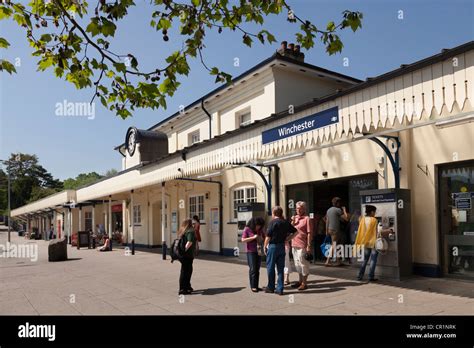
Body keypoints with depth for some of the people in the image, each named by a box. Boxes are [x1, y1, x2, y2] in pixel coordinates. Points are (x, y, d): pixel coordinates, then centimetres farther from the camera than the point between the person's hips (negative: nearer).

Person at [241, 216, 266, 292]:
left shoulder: (260, 230, 10)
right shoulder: (247, 229, -5)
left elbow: (264, 238, 20)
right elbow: (243, 240, -10)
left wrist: (261, 239, -4)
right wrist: (253, 237, -18)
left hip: (258, 251, 5)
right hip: (250, 251, -5)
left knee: (257, 269, 6)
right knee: (253, 269, -7)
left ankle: (256, 286, 11)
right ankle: (253, 286, -2)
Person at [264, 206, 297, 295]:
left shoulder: (272, 222, -11)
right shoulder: (286, 223, 6)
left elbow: (268, 236, -13)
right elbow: (295, 232, 12)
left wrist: (265, 246, -1)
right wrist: (286, 239, 11)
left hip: (273, 246, -5)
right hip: (282, 246, 5)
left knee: (270, 267, 8)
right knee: (280, 268, 9)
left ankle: (271, 287, 17)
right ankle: (280, 289, 9)